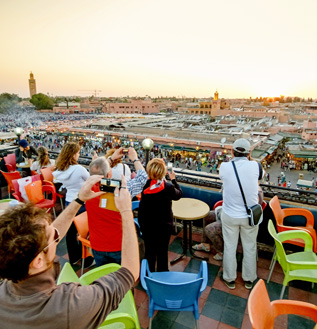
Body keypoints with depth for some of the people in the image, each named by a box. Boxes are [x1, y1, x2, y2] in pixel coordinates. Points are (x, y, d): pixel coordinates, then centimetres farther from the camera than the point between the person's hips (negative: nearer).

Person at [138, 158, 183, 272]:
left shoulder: (144, 186, -16)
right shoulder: (168, 187, -23)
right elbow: (179, 194, -1)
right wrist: (173, 179, 8)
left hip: (147, 225, 3)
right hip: (164, 225, -2)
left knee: (149, 251, 19)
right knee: (162, 252, 15)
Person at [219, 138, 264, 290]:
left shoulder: (224, 167, -16)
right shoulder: (255, 166, -14)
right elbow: (261, 175, 9)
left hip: (229, 215, -1)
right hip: (250, 216, 1)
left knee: (229, 247, 17)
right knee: (250, 247, 20)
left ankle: (229, 278, 35)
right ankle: (249, 279, 40)